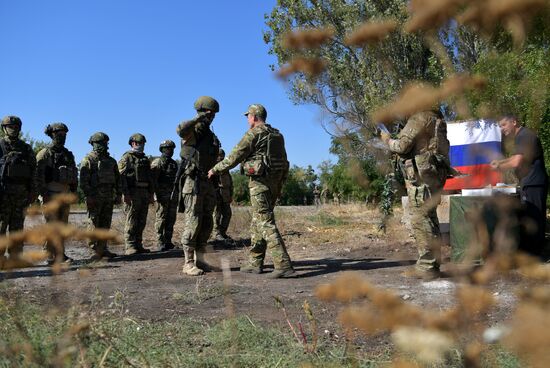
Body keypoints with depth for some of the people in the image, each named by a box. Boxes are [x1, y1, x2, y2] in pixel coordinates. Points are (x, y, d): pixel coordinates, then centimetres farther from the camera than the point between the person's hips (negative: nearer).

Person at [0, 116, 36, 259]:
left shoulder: (26, 148, 13)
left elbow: (32, 171, 13)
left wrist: (32, 192, 6)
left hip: (21, 193, 4)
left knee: (17, 227, 7)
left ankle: (15, 257, 12)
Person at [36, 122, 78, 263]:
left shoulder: (68, 154, 16)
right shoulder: (45, 153, -3)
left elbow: (75, 174, 19)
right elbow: (39, 174, -10)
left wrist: (74, 191, 11)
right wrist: (43, 194, -16)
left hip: (66, 193, 6)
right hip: (51, 192, -6)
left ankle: (60, 254, 13)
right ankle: (51, 256, -1)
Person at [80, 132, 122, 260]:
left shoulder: (111, 161, 16)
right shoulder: (88, 160, -2)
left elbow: (118, 179, 18)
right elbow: (84, 180, -9)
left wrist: (119, 194, 10)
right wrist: (88, 196, -16)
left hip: (109, 197, 6)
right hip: (95, 197, -5)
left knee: (106, 225, 7)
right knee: (95, 224, -4)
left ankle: (103, 249, 14)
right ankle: (95, 250, -1)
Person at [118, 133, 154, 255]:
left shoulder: (145, 160, 19)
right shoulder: (126, 158, -3)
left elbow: (150, 178, 21)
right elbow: (122, 176, -11)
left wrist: (151, 193, 14)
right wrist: (126, 194, -19)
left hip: (144, 193, 7)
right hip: (132, 193, -7)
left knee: (141, 222, 8)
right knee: (131, 222, -6)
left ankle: (138, 245, 15)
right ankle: (130, 247, -2)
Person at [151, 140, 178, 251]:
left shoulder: (174, 163, 17)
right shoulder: (157, 162, -4)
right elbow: (153, 179, -12)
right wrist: (157, 194, -18)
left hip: (173, 195, 7)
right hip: (162, 195, -7)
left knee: (171, 219, 8)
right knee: (161, 218, -4)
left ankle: (168, 241, 15)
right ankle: (161, 243, -1)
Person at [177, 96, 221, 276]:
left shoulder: (212, 136, 19)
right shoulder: (192, 131, -4)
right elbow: (180, 130, -31)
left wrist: (216, 186, 20)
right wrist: (197, 118, -20)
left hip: (209, 183, 8)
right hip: (194, 182, -7)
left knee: (206, 223, 9)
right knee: (193, 222, -7)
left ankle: (199, 259, 18)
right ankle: (188, 263, -2)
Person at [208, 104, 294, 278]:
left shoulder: (254, 133, -8)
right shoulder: (277, 135, 16)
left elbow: (234, 157, -10)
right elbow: (282, 160, 18)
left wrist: (215, 169, 2)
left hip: (260, 182, -8)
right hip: (276, 182, 8)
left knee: (266, 223, -10)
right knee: (257, 222, 15)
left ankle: (283, 264, -16)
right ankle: (255, 263, 19)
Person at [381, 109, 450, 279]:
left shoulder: (420, 118, -10)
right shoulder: (437, 120, 18)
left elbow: (402, 146, -13)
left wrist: (388, 140, 6)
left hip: (421, 177, -10)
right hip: (433, 176, 10)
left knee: (421, 220, -7)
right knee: (429, 218, 15)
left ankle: (427, 266, -5)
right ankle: (431, 263, 22)